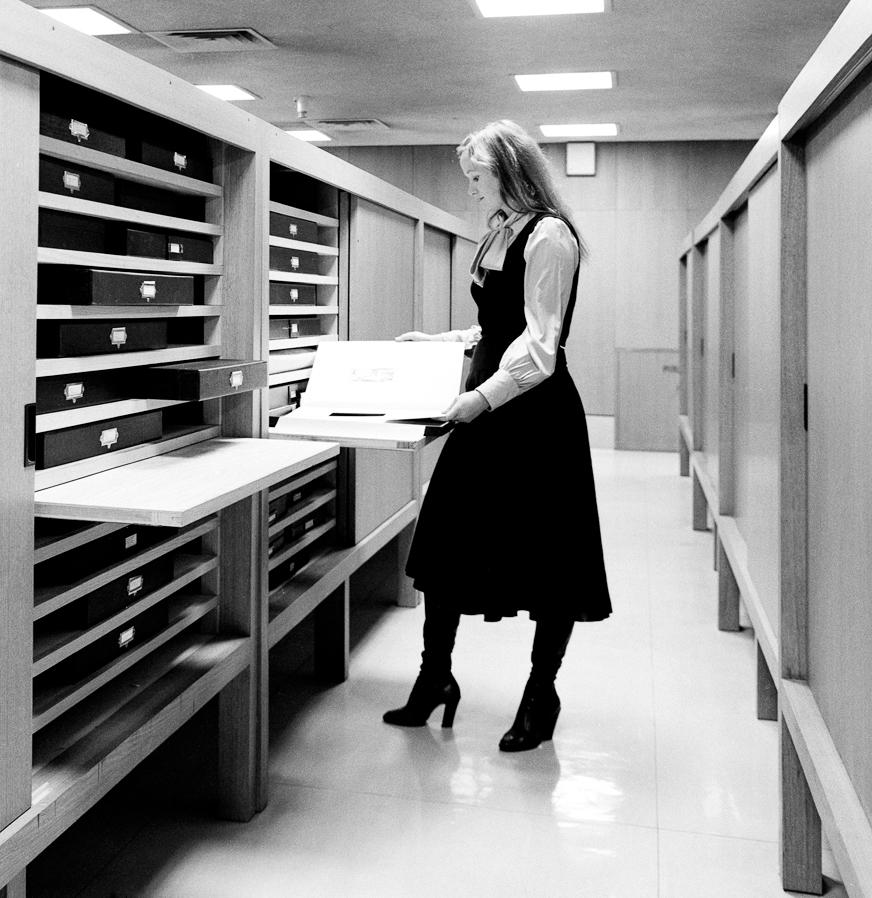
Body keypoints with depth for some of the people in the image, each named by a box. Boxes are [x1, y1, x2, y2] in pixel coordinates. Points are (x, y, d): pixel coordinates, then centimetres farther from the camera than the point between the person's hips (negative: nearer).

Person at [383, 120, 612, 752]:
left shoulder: (549, 235, -12)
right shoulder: (501, 235, 15)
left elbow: (539, 344, -20)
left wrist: (483, 397, -28)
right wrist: (440, 341, 17)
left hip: (537, 415, -9)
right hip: (487, 411, 9)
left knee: (545, 557, 4)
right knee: (444, 540, 8)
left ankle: (542, 693, 20)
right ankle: (436, 677, 22)